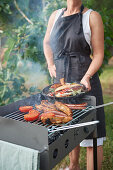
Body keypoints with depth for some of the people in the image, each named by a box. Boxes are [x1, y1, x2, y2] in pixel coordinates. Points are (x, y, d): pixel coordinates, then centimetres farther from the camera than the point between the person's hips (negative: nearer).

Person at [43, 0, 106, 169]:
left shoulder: (92, 16, -4)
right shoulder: (55, 16, 10)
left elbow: (98, 54, -6)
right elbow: (47, 42, 24)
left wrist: (86, 77, -20)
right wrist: (50, 65, 8)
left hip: (84, 80, -5)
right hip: (60, 79, 5)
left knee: (91, 134, -4)